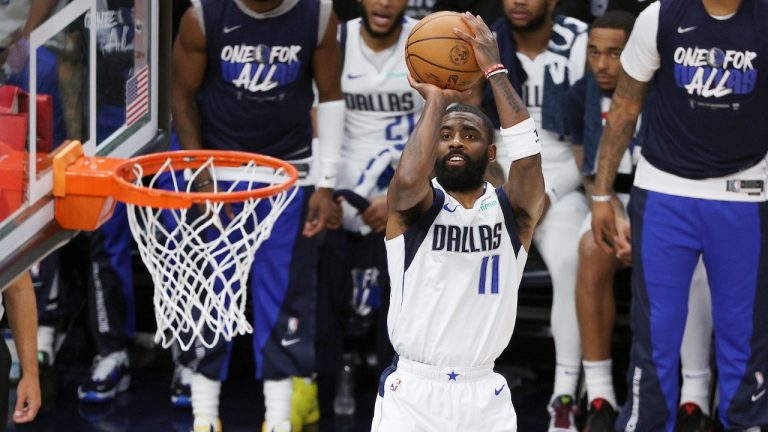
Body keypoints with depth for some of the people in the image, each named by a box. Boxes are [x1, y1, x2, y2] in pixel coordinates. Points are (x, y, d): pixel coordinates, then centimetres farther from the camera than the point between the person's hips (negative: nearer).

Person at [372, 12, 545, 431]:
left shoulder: (512, 208, 4)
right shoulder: (415, 204, 0)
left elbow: (528, 158, -17)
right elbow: (409, 178, -25)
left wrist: (494, 68, -14)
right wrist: (436, 100, -13)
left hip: (485, 397, 2)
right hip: (411, 392, -2)